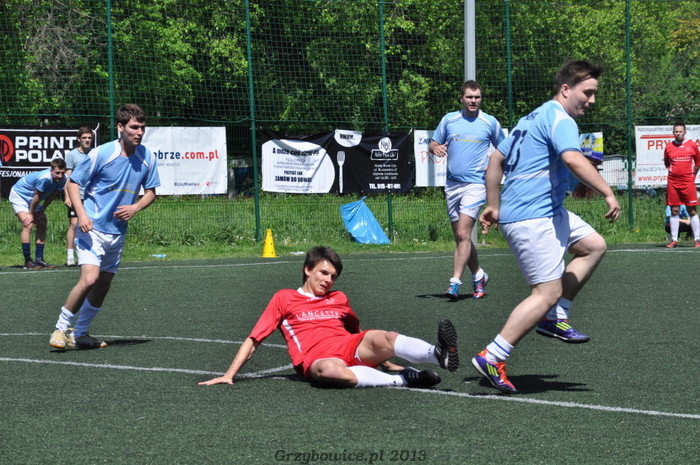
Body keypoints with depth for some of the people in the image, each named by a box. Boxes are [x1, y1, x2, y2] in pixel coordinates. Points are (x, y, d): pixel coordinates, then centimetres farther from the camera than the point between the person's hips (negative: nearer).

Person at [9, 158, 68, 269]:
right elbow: (36, 198, -26)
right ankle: (27, 261, -18)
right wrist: (31, 215, -14)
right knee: (28, 225, -21)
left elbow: (51, 196, -3)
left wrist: (41, 212, -3)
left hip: (31, 200, 9)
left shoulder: (62, 179, -16)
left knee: (42, 225, 6)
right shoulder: (45, 178, -38)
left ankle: (39, 259, 12)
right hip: (19, 195, -9)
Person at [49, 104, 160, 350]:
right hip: (92, 228, -6)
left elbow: (150, 192, 13)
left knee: (103, 286, 12)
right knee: (89, 279, -21)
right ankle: (60, 329, -6)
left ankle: (79, 334, 27)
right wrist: (81, 213, -19)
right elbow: (73, 183, -5)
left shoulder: (147, 158, 2)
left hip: (117, 232, 6)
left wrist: (135, 207, -8)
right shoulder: (101, 154, -12)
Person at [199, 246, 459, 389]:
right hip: (316, 359, -3)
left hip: (351, 348, 3)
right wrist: (229, 375, 7)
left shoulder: (339, 299, 27)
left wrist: (386, 360, 32)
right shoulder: (284, 299, 17)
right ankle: (402, 380, -43)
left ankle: (439, 355, -55)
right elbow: (253, 340, 15)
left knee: (379, 338, -31)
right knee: (331, 370, -42)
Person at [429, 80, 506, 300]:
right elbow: (433, 143, 15)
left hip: (475, 184, -4)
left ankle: (455, 282, -19)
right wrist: (436, 148, -9)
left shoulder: (490, 123, 3)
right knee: (460, 236, 10)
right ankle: (478, 276, 28)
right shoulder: (449, 120, 8)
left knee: (463, 234, -16)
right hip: (452, 184, 4)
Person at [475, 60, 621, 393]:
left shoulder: (533, 118, 20)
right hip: (532, 218, -11)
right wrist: (608, 194, -31)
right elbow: (572, 159, -30)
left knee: (594, 246, 17)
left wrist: (493, 205, 26)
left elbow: (496, 159, 24)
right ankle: (491, 358, -11)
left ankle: (553, 317, 12)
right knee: (547, 293, -11)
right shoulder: (559, 119, -11)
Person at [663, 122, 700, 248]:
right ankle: (674, 240, 7)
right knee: (674, 211, 3)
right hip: (673, 183, 1)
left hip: (688, 182, -1)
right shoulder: (669, 147, 5)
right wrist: (673, 171, 11)